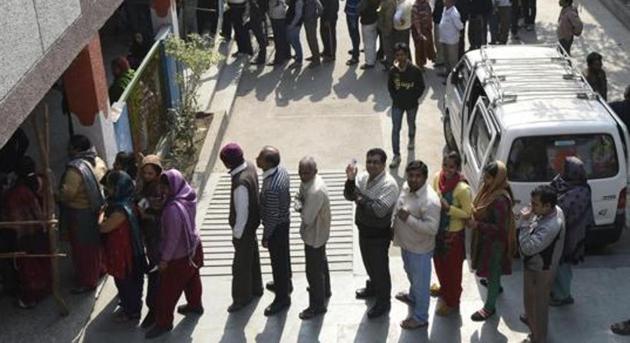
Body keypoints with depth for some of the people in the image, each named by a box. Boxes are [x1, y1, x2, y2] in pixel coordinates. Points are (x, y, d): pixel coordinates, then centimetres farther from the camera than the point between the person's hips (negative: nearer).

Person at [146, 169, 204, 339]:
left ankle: (163, 323, 23)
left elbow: (173, 237, -27)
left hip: (179, 255, -8)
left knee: (167, 290, 9)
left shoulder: (174, 209, -35)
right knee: (192, 278, 29)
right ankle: (195, 305, 49)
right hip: (193, 246, 8)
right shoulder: (188, 195, -11)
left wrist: (164, 259, -14)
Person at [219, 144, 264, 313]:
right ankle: (255, 288, 45)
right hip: (253, 222, 9)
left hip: (245, 227, -9)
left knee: (241, 264, 10)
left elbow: (242, 213, -27)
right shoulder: (250, 166, -8)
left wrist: (237, 234, -14)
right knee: (252, 256, 26)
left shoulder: (240, 183, -36)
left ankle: (242, 297, 28)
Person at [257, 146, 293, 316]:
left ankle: (282, 298, 28)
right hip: (284, 220, 9)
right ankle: (285, 284, 50)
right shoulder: (281, 171, -10)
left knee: (278, 261, 10)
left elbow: (272, 216, -27)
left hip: (276, 226, -9)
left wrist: (266, 237, -14)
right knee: (283, 255, 28)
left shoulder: (271, 187, -37)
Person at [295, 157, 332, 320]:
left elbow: (307, 218, -32)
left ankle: (317, 305, 24)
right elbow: (299, 196, 7)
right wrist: (301, 205, -14)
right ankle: (324, 290, 51)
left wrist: (300, 206, -13)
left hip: (314, 235, -10)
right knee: (320, 262, 29)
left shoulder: (316, 191, -36)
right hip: (317, 232, 10)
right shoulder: (306, 181, -7)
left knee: (314, 271, 7)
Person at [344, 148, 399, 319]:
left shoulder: (389, 184, -25)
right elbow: (349, 196, -2)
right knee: (368, 263, 26)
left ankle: (383, 302, 25)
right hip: (363, 228, 7)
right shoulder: (363, 177, -2)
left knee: (380, 267, 8)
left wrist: (361, 199, -24)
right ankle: (373, 287, 50)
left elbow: (380, 210, -33)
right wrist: (350, 180, -19)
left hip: (379, 233, -7)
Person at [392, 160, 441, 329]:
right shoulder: (406, 187, -6)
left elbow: (432, 228, -33)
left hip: (420, 249, -8)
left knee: (421, 283, 11)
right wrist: (393, 224, 10)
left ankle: (420, 318, 29)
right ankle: (413, 296, 59)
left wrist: (408, 219, -35)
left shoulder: (430, 200, -32)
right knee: (411, 275, 33)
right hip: (405, 243, 8)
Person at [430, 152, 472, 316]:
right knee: (439, 262, 26)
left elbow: (467, 214, -20)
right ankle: (444, 289, 54)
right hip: (438, 229, 6)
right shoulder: (437, 177, -10)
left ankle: (452, 301, 33)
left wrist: (448, 207, -31)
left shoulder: (463, 189, -28)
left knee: (452, 267, 12)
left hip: (453, 233, -6)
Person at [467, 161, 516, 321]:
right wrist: (473, 216, -3)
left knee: (492, 272, 8)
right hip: (485, 237, 9)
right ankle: (495, 286, 59)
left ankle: (489, 308, 24)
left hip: (495, 241, -9)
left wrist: (477, 225, -28)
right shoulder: (489, 188, -6)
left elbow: (499, 228, -28)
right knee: (491, 270, 32)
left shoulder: (500, 200, -33)